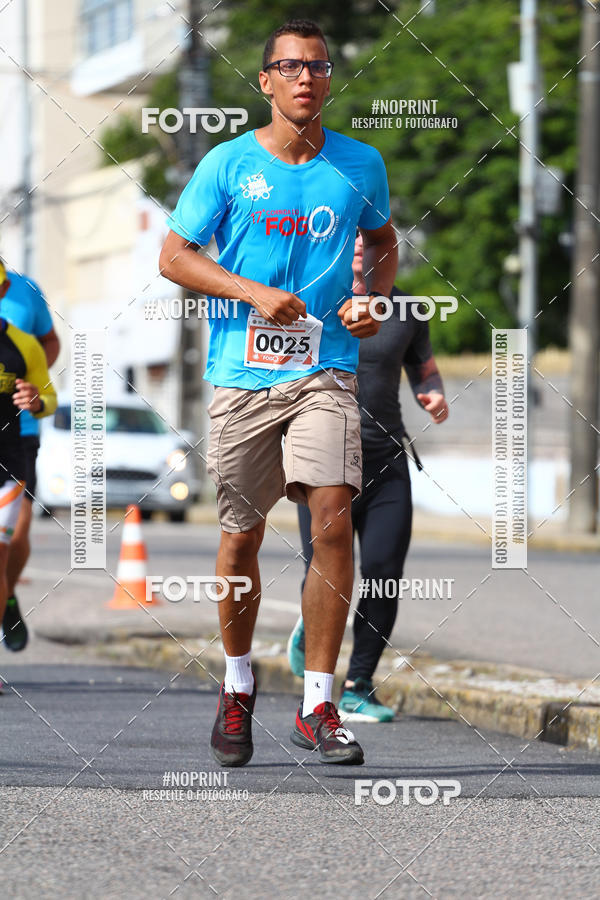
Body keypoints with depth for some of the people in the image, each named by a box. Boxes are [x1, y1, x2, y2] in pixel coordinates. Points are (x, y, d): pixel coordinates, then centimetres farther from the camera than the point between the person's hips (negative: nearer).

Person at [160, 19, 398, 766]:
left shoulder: (360, 165, 5)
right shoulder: (227, 164, 0)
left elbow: (382, 240, 24)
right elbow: (173, 256, 2)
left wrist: (373, 299, 4)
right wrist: (255, 293, -12)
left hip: (325, 373, 0)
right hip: (243, 374, 0)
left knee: (333, 517, -16)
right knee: (241, 537, 6)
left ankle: (317, 706, -9)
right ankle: (237, 684, 31)